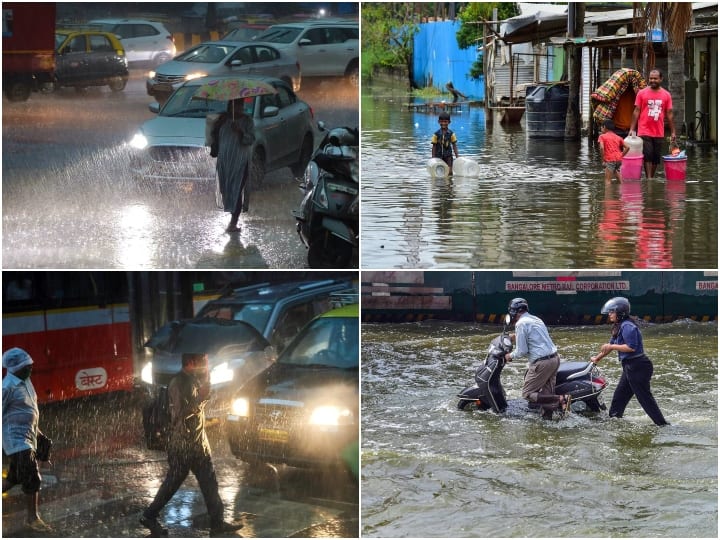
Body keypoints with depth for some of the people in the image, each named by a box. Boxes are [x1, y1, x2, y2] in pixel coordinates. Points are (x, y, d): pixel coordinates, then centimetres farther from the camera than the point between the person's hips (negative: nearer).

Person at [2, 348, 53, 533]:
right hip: (16, 439, -9)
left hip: (28, 437, 9)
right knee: (32, 477, -11)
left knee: (14, 478, 15)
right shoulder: (8, 387, -18)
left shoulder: (26, 382, 11)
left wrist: (37, 431, 25)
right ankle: (33, 518, -5)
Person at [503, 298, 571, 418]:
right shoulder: (536, 319, 19)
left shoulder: (521, 324, -8)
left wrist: (511, 356, 8)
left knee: (527, 394, -4)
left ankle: (561, 400, -16)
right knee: (546, 394, 11)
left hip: (542, 363, -9)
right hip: (555, 358, 9)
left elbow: (522, 350, -11)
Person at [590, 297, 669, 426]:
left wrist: (612, 347, -18)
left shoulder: (627, 326, -17)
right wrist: (597, 358, 30)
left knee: (645, 398, -9)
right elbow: (611, 345, 25)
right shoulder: (619, 326, 14)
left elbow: (631, 347, -25)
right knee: (619, 396, 17)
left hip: (637, 366, -11)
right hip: (630, 366, 11)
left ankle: (663, 424, -8)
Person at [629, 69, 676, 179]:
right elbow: (636, 112, 2)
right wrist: (632, 129, -3)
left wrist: (673, 132, 8)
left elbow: (669, 114, 10)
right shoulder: (642, 93, 1)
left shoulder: (666, 95, 7)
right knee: (647, 157, -9)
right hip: (644, 132, -3)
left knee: (656, 158, 6)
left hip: (659, 133, 3)